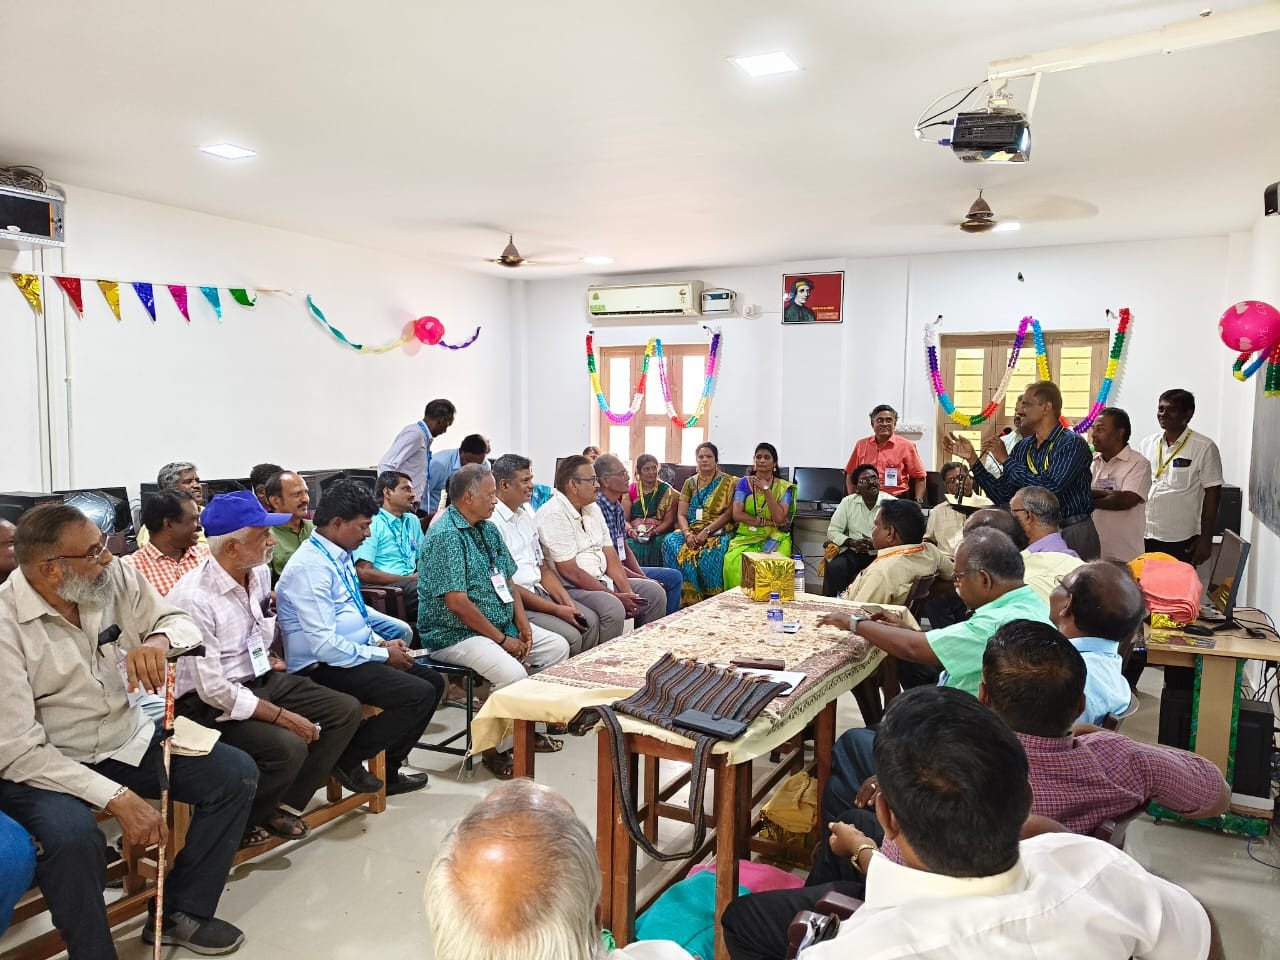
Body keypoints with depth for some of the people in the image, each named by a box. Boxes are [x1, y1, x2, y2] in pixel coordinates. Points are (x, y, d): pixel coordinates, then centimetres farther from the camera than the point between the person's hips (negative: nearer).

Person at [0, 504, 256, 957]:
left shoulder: (116, 577, -9)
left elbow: (181, 620, 0)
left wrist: (158, 640, -28)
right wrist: (117, 798, -29)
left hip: (127, 742, 6)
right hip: (45, 765, -5)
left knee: (237, 774, -4)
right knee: (74, 838, -35)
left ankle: (180, 913, 12)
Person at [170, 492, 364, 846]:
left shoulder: (260, 573, 0)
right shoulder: (194, 598, -24)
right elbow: (213, 689, -24)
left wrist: (271, 656, 8)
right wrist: (282, 717, -21)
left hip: (261, 679, 8)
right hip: (210, 704, -8)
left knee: (346, 710, -2)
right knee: (289, 747, -29)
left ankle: (285, 804, 8)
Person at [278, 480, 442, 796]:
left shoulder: (340, 556, 10)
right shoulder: (311, 567, -21)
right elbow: (324, 645, -25)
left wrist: (380, 642, 6)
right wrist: (383, 655, -16)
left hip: (355, 655, 10)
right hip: (324, 668, -10)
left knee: (433, 681, 7)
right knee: (419, 694, -21)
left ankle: (387, 772, 15)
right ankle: (347, 760, -1)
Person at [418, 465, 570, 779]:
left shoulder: (487, 529, 11)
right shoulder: (445, 535, -19)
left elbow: (507, 582, 16)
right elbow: (457, 603, -23)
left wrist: (522, 623, 0)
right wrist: (501, 640, -17)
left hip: (502, 625, 10)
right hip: (455, 634, -10)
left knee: (558, 646, 5)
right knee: (513, 674, -30)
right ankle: (490, 749, -6)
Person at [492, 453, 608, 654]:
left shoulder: (527, 512, 12)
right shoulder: (491, 522, -16)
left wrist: (565, 600, 0)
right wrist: (556, 610, -16)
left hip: (540, 592, 9)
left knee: (590, 620, -5)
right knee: (570, 637, -21)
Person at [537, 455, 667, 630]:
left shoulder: (593, 508, 11)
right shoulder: (553, 515, -17)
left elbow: (610, 555, 9)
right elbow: (569, 571, -21)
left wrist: (627, 592, -6)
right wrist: (615, 596, -18)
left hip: (601, 580, 9)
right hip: (570, 588, -9)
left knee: (654, 592, 4)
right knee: (613, 608, -33)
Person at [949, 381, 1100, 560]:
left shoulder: (1072, 443, -13)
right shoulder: (1022, 447, 6)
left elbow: (1049, 488, -26)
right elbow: (1001, 495, 5)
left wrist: (1006, 461, -17)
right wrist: (972, 458, 0)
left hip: (1072, 533, -6)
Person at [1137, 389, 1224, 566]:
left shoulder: (1204, 448, -5)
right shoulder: (1147, 444, 7)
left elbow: (1212, 494, -5)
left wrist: (1206, 538, -7)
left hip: (1181, 541, -4)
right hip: (1144, 537, 4)